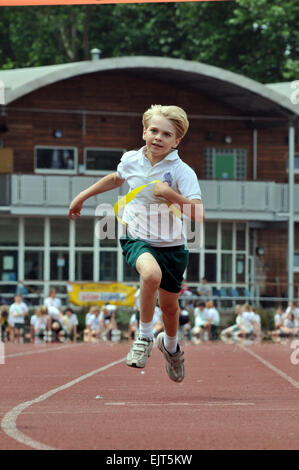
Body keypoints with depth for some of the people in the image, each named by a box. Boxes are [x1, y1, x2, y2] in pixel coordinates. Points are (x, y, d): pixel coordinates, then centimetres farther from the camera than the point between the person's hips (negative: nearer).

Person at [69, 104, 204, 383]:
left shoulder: (182, 172, -15)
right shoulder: (130, 160, -3)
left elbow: (197, 214, -24)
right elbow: (116, 179, 22)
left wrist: (171, 194, -36)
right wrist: (83, 196, 27)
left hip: (171, 244, 0)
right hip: (137, 238, 0)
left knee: (169, 307, 14)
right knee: (151, 274, -34)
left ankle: (170, 345, 50)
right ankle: (144, 338, -14)